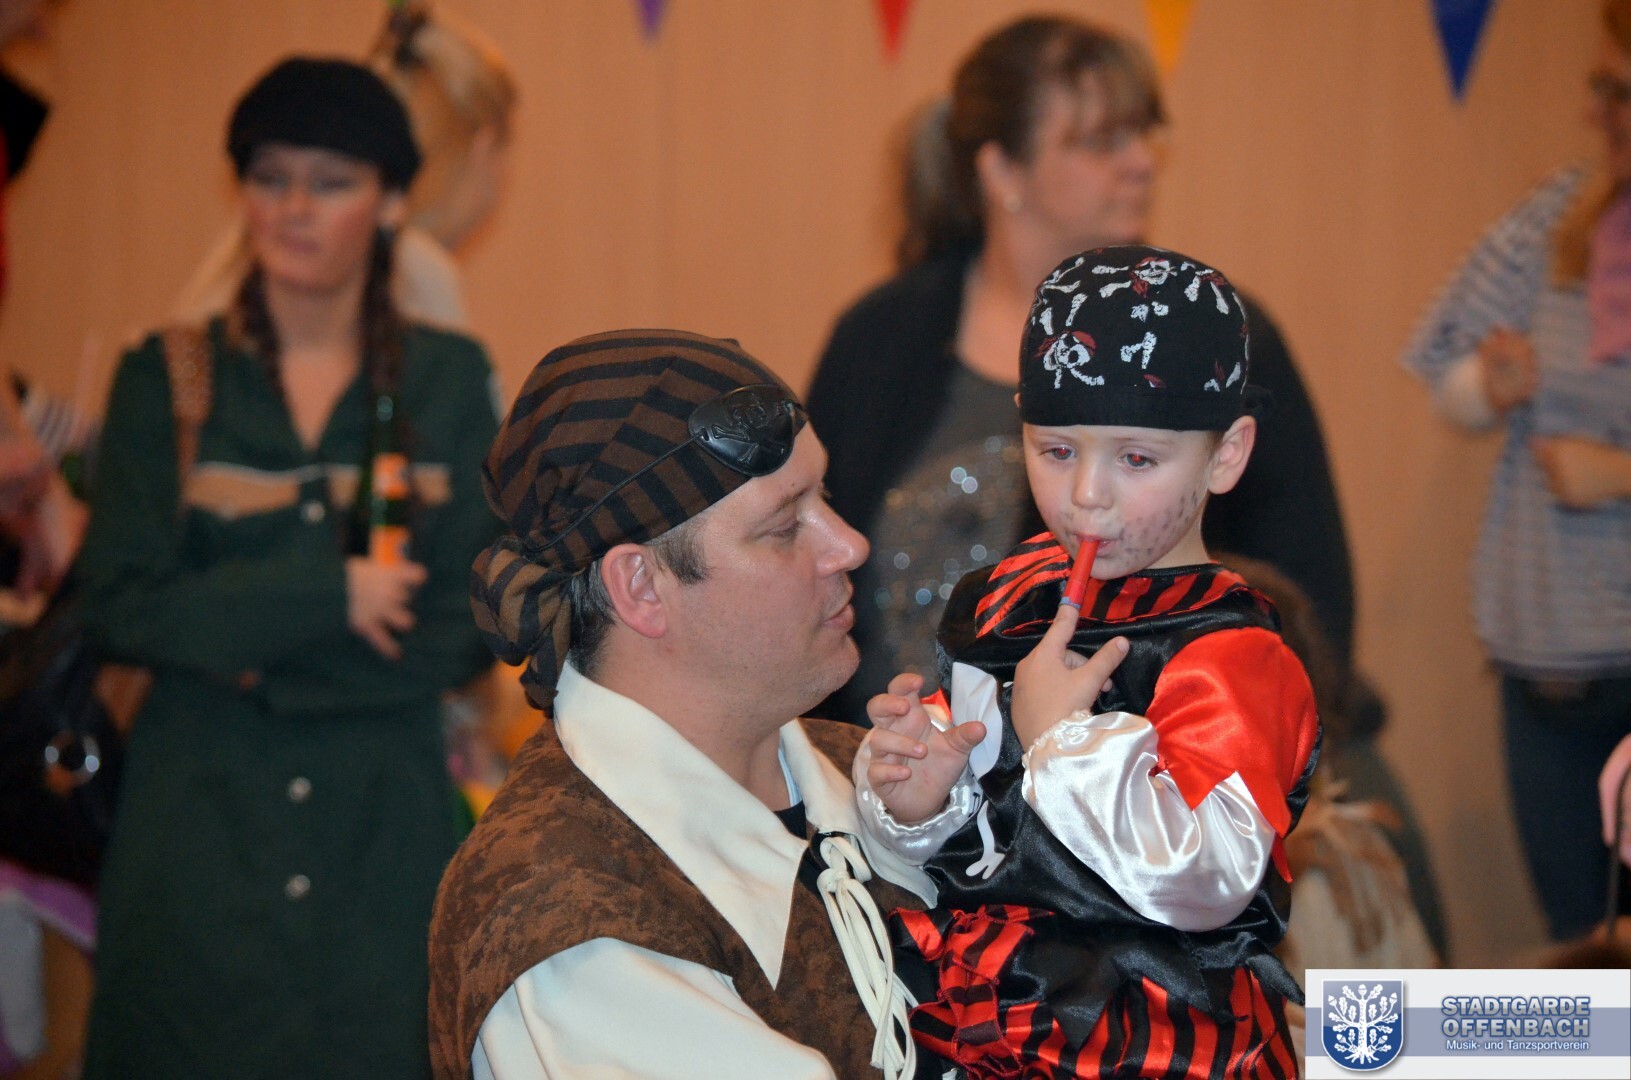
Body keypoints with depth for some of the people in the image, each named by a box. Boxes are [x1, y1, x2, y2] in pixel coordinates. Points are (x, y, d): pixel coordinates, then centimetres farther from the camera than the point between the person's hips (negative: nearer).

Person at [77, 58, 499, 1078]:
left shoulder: (451, 380, 5)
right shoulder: (163, 380, 3)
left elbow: (467, 627, -2)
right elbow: (123, 606, -6)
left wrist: (260, 661, -10)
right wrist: (328, 596, -15)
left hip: (385, 829, 1)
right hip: (199, 822, 0)